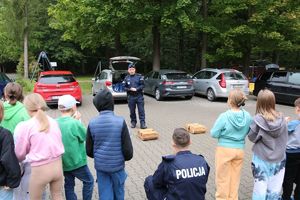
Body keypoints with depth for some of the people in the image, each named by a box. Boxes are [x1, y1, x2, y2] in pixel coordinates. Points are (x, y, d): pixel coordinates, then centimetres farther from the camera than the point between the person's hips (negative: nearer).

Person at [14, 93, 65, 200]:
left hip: (40, 169, -4)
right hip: (57, 164, 4)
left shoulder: (24, 126, -13)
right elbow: (56, 143, 6)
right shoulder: (53, 122, -1)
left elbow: (20, 153, -1)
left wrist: (17, 161, 22)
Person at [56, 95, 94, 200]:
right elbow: (86, 137, -9)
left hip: (63, 162, 6)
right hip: (77, 161, -6)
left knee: (69, 185, 18)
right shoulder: (75, 123, -24)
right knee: (89, 181, 15)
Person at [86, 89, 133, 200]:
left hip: (100, 165, 2)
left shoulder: (92, 123, -9)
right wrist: (126, 156, 9)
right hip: (117, 165, -2)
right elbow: (127, 149, -13)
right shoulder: (120, 121, -17)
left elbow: (89, 150, 0)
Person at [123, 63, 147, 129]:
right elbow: (124, 87, 6)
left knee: (141, 110, -2)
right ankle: (133, 122, 24)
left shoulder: (139, 76, 2)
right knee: (132, 111, 9)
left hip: (139, 96, -2)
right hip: (130, 97, 2)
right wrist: (130, 89, -13)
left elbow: (142, 85, -2)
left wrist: (136, 89, -16)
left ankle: (142, 123, 1)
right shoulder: (126, 78, 7)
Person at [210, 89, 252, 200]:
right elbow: (248, 132, 6)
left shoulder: (224, 116, -19)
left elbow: (214, 134, -12)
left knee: (223, 178, 11)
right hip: (240, 150, 4)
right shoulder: (248, 116, -7)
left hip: (225, 149, -4)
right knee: (235, 177, 19)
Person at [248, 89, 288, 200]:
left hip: (262, 159, -3)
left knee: (260, 189, 12)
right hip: (279, 159, 3)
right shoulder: (281, 118, -9)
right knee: (274, 190, 16)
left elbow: (252, 137, -8)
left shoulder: (258, 119, -19)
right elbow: (285, 138, 3)